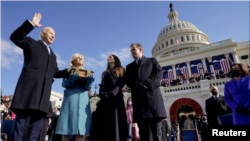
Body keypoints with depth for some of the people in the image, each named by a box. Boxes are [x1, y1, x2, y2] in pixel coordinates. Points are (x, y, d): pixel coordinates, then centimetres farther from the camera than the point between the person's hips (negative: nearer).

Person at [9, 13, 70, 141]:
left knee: (37, 126, 3)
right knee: (20, 123, -5)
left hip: (44, 91, 6)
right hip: (28, 87, -5)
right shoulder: (32, 43, 15)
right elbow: (15, 37, -3)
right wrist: (31, 24, -8)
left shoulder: (53, 55, 28)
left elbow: (55, 73, 23)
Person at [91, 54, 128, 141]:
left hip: (115, 98, -5)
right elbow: (101, 86, 16)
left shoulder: (121, 70, 12)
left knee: (115, 121, -8)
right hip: (105, 99, 5)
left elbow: (121, 83, -3)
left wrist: (112, 93, -17)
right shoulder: (105, 73, 26)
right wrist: (101, 94, -6)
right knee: (104, 123, 0)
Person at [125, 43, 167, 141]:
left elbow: (159, 74, 4)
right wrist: (137, 85, -11)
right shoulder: (129, 66, 26)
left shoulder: (152, 61, 20)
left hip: (152, 95, -2)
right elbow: (128, 81, 11)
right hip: (138, 98, 2)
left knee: (156, 129, -3)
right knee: (143, 131, 0)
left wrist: (147, 84, -12)